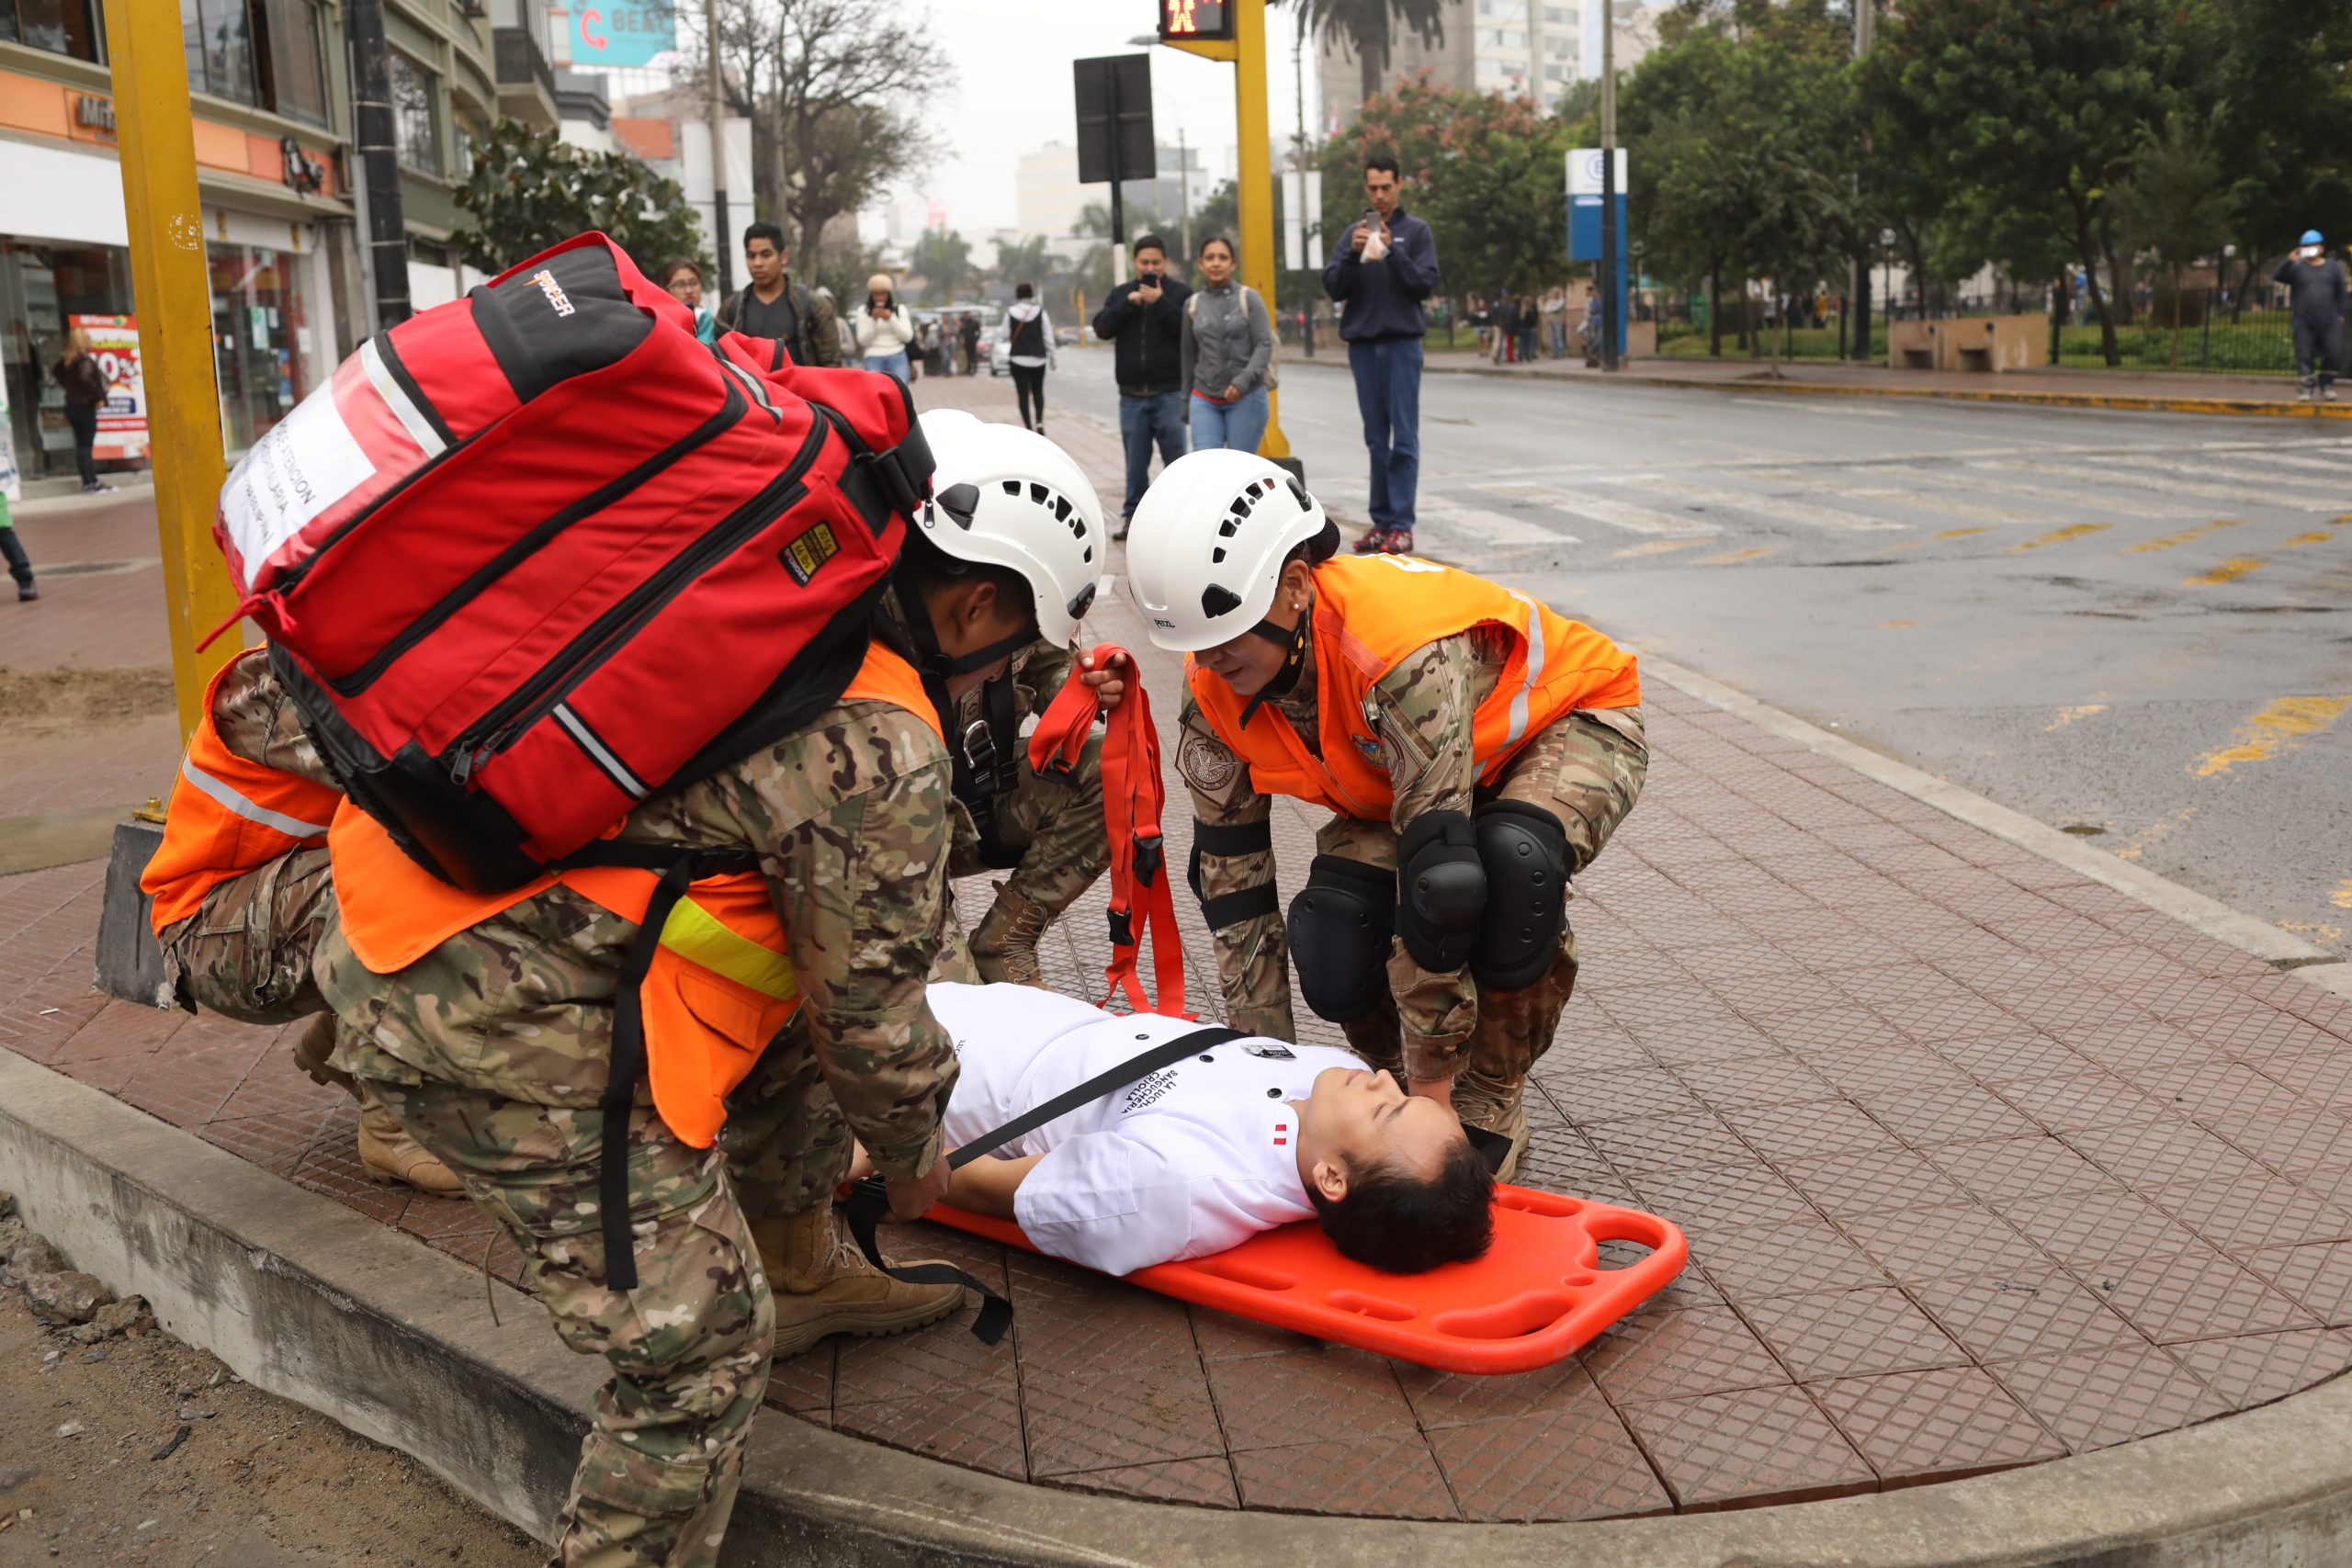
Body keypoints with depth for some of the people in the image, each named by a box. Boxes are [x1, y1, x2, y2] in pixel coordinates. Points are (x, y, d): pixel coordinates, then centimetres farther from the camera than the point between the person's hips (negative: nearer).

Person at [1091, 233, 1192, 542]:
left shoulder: (1181, 293, 2)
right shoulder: (1121, 294, 13)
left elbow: (1190, 330, -11)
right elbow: (1102, 328, 1)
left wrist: (1161, 302, -17)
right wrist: (1128, 303, -10)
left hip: (1169, 393, -3)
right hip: (1132, 395, 3)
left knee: (1175, 458, -1)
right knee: (1135, 460, 7)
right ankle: (1132, 514, 13)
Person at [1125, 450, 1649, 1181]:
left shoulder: (1405, 654, -43)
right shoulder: (1215, 688, -21)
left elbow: (1437, 872, -40)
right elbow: (1231, 873, -11)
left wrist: (1432, 1089, -33)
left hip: (1572, 722, -5)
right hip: (1397, 771, 5)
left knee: (1508, 861, -39)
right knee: (1333, 948, -22)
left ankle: (1489, 1102, -14)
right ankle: (1401, 1069, 11)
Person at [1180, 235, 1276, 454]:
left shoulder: (1248, 298, -1)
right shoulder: (1193, 304, 9)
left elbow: (1265, 344, -7)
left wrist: (1244, 380, -21)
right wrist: (1186, 402, 20)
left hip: (1246, 398, -2)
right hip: (1204, 401, 3)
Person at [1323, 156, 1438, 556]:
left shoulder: (1416, 231, 4)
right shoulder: (1354, 233, 11)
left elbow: (1426, 284, -6)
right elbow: (1332, 287, 3)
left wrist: (1392, 251, -18)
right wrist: (1352, 253, -13)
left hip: (1402, 344, -3)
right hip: (1362, 344, 3)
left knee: (1404, 438, -5)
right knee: (1376, 439, 6)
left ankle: (1401, 525, -5)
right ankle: (1381, 522, 11)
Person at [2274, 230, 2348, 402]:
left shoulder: (2333, 267, 12)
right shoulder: (2297, 268, 5)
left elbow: (2340, 292, 16)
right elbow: (2277, 277, -9)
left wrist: (2340, 314, 11)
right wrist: (2289, 261, -22)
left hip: (2329, 322, 2)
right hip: (2304, 322, -2)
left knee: (2332, 355, -2)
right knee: (2304, 356, -4)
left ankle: (2326, 387, 11)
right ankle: (2308, 388, 1)